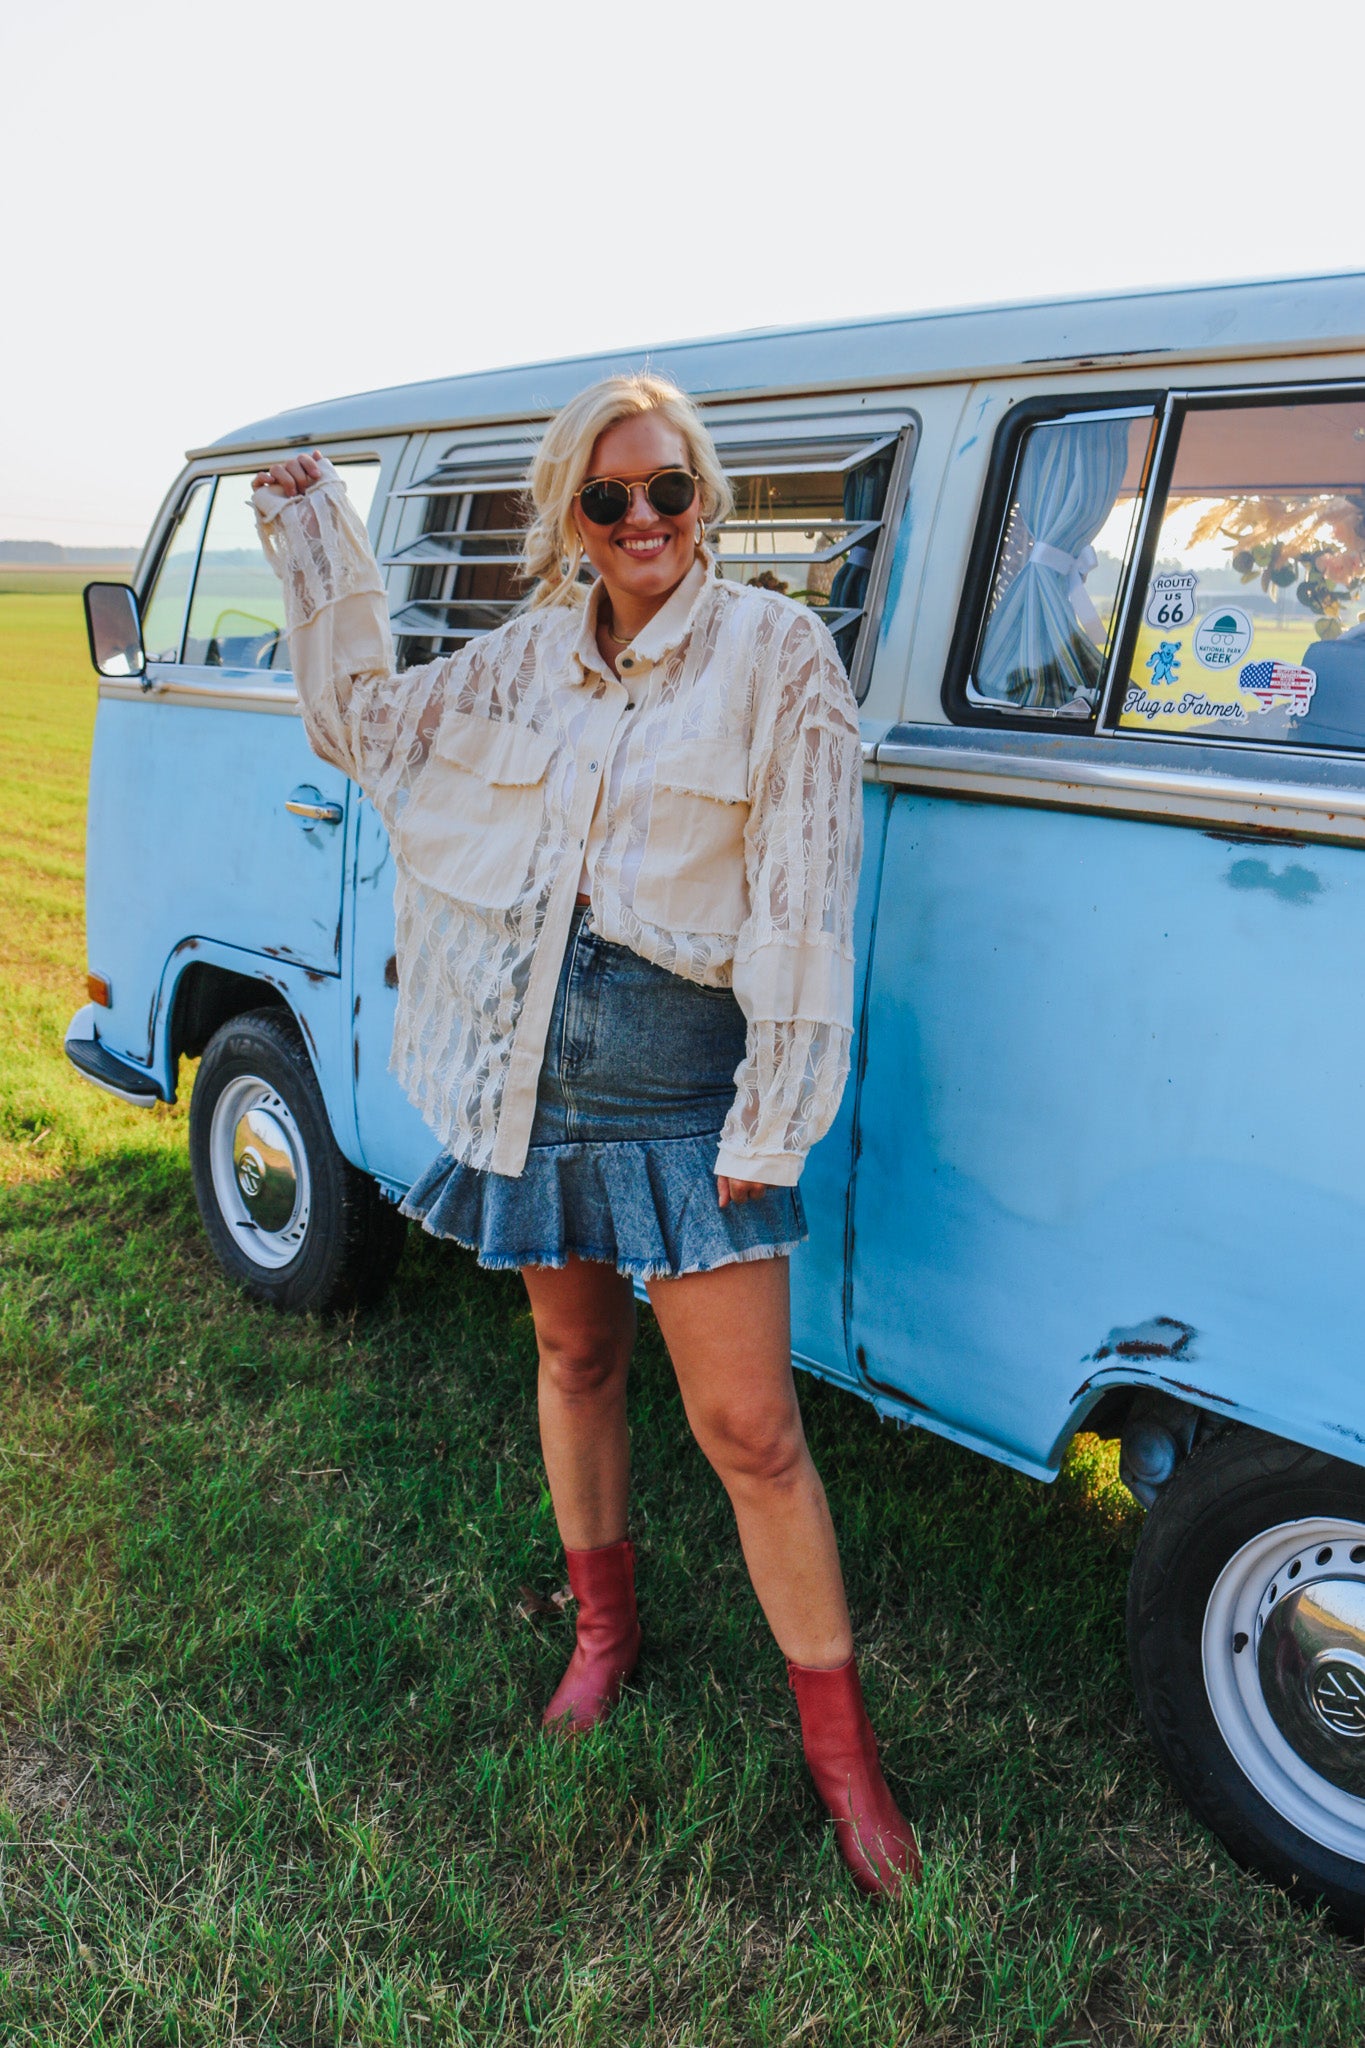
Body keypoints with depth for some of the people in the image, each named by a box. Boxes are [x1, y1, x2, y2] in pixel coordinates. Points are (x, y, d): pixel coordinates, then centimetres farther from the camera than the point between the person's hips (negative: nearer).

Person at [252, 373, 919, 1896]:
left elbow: (803, 909, -11)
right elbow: (359, 716, 24)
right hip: (536, 1075, 5)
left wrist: (767, 1131, -13)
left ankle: (839, 1743, 17)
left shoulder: (775, 654, -7)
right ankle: (605, 1627, 43)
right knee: (573, 1359, 19)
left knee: (747, 1428, -2)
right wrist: (315, 537, 17)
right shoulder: (523, 662, 7)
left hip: (685, 1092, -5)